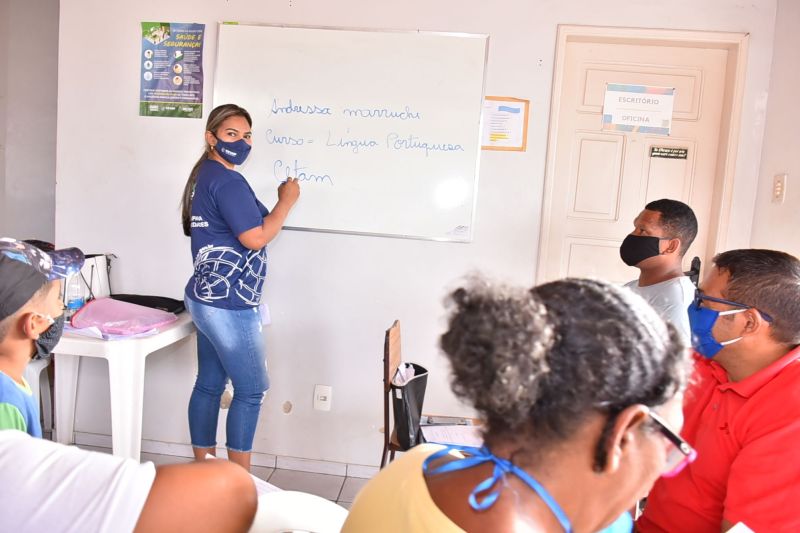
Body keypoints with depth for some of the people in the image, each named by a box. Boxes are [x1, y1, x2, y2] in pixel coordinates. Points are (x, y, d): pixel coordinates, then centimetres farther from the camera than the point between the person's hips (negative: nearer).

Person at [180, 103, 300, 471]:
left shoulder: (205, 175, 16)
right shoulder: (226, 180, -17)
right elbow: (256, 238, -20)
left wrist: (277, 204, 12)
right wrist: (286, 201, -9)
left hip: (209, 298, 10)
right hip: (229, 303, -10)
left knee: (210, 384, 14)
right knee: (251, 390, -1)